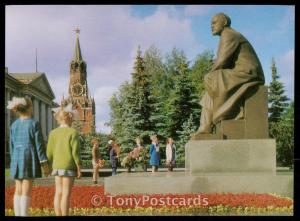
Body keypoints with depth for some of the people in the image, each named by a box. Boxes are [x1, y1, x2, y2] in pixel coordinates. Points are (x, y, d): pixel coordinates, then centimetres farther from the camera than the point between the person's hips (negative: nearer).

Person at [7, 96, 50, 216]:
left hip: (17, 158, 6)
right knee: (26, 191, -5)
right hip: (30, 158, -6)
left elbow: (12, 145, 11)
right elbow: (39, 144, -10)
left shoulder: (14, 125, 8)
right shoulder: (34, 123, -8)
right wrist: (44, 164, -7)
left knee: (18, 191, 9)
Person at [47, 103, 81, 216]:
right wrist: (79, 168, -6)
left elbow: (49, 153, 5)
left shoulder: (53, 133, 6)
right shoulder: (73, 132, -9)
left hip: (57, 166, 5)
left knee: (58, 193, 8)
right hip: (69, 166, -5)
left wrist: (53, 166, 17)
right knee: (66, 194, -4)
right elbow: (75, 152, -13)